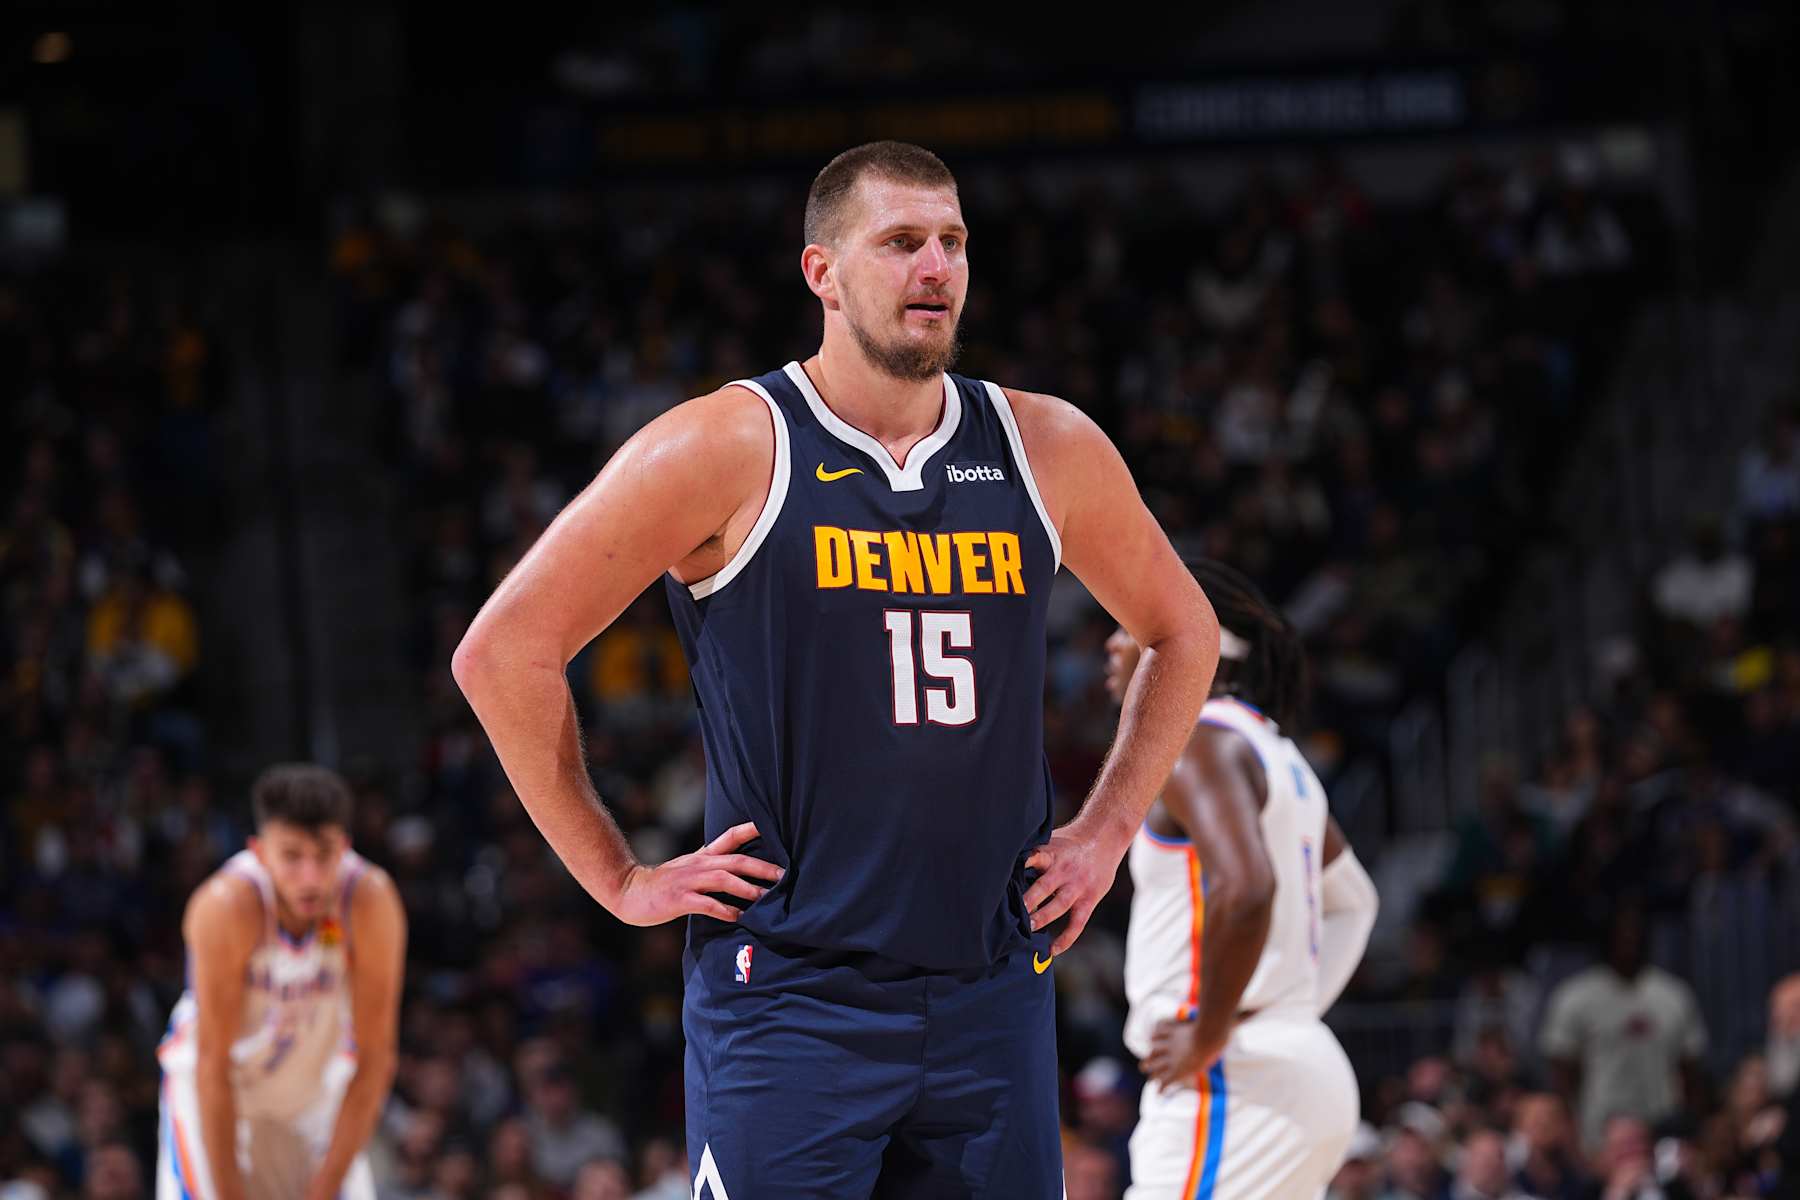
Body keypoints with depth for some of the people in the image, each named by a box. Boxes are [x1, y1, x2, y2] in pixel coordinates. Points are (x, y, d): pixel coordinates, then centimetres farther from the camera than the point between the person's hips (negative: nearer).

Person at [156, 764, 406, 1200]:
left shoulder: (373, 902, -26)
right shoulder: (225, 906, -31)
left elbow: (374, 1064, -19)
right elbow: (212, 1063, -26)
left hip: (320, 1090, 3)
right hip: (219, 1089, -3)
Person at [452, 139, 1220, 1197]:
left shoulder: (1048, 451, 7)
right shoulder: (728, 451, -6)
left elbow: (1183, 632, 25)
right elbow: (504, 650, -4)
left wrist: (1106, 832, 14)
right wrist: (619, 879, -3)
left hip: (992, 991, 5)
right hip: (788, 992, -4)